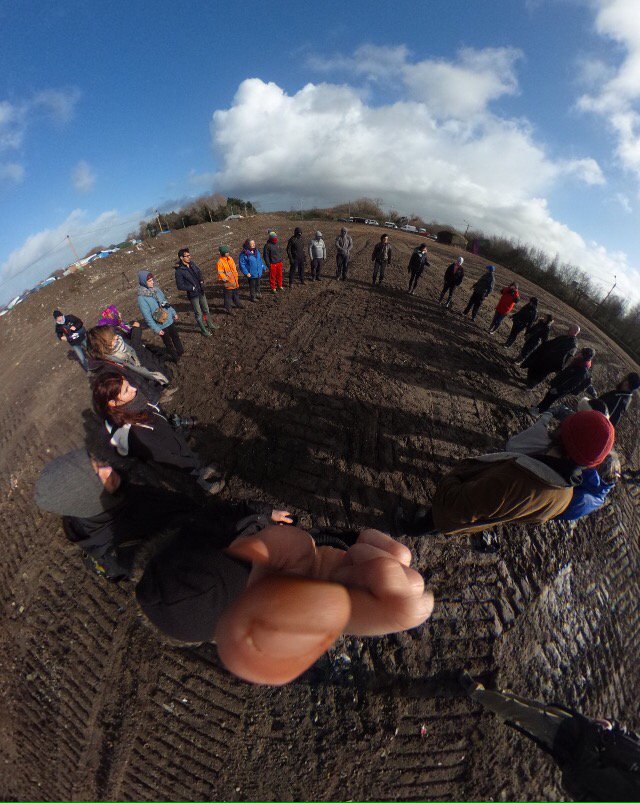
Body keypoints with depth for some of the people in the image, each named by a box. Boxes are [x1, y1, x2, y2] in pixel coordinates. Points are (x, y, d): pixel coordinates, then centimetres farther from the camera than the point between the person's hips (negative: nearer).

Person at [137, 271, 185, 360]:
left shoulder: (155, 288, -2)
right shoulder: (141, 298, -21)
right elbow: (147, 316, -19)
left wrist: (173, 313, 15)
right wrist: (156, 329, -18)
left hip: (170, 319, 6)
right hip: (161, 325, -5)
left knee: (176, 336, 22)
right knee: (168, 342, 15)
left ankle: (180, 351, 44)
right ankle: (175, 357, 34)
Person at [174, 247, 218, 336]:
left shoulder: (192, 263, -3)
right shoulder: (179, 271, -21)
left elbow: (199, 272, 14)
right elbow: (180, 286, -19)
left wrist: (201, 282, -2)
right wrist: (193, 288, -18)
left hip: (201, 291, 6)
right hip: (193, 295, -6)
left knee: (206, 309, 22)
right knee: (198, 313, 7)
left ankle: (209, 324, 44)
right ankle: (203, 330, 24)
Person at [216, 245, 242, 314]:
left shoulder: (230, 258, 4)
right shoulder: (220, 262, -20)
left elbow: (234, 267, 17)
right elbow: (220, 273, -19)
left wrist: (236, 276, 16)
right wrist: (226, 279, -20)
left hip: (234, 282, 8)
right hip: (228, 283, -8)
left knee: (235, 294, 27)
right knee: (228, 297, 2)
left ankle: (238, 304, 47)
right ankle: (228, 309, 14)